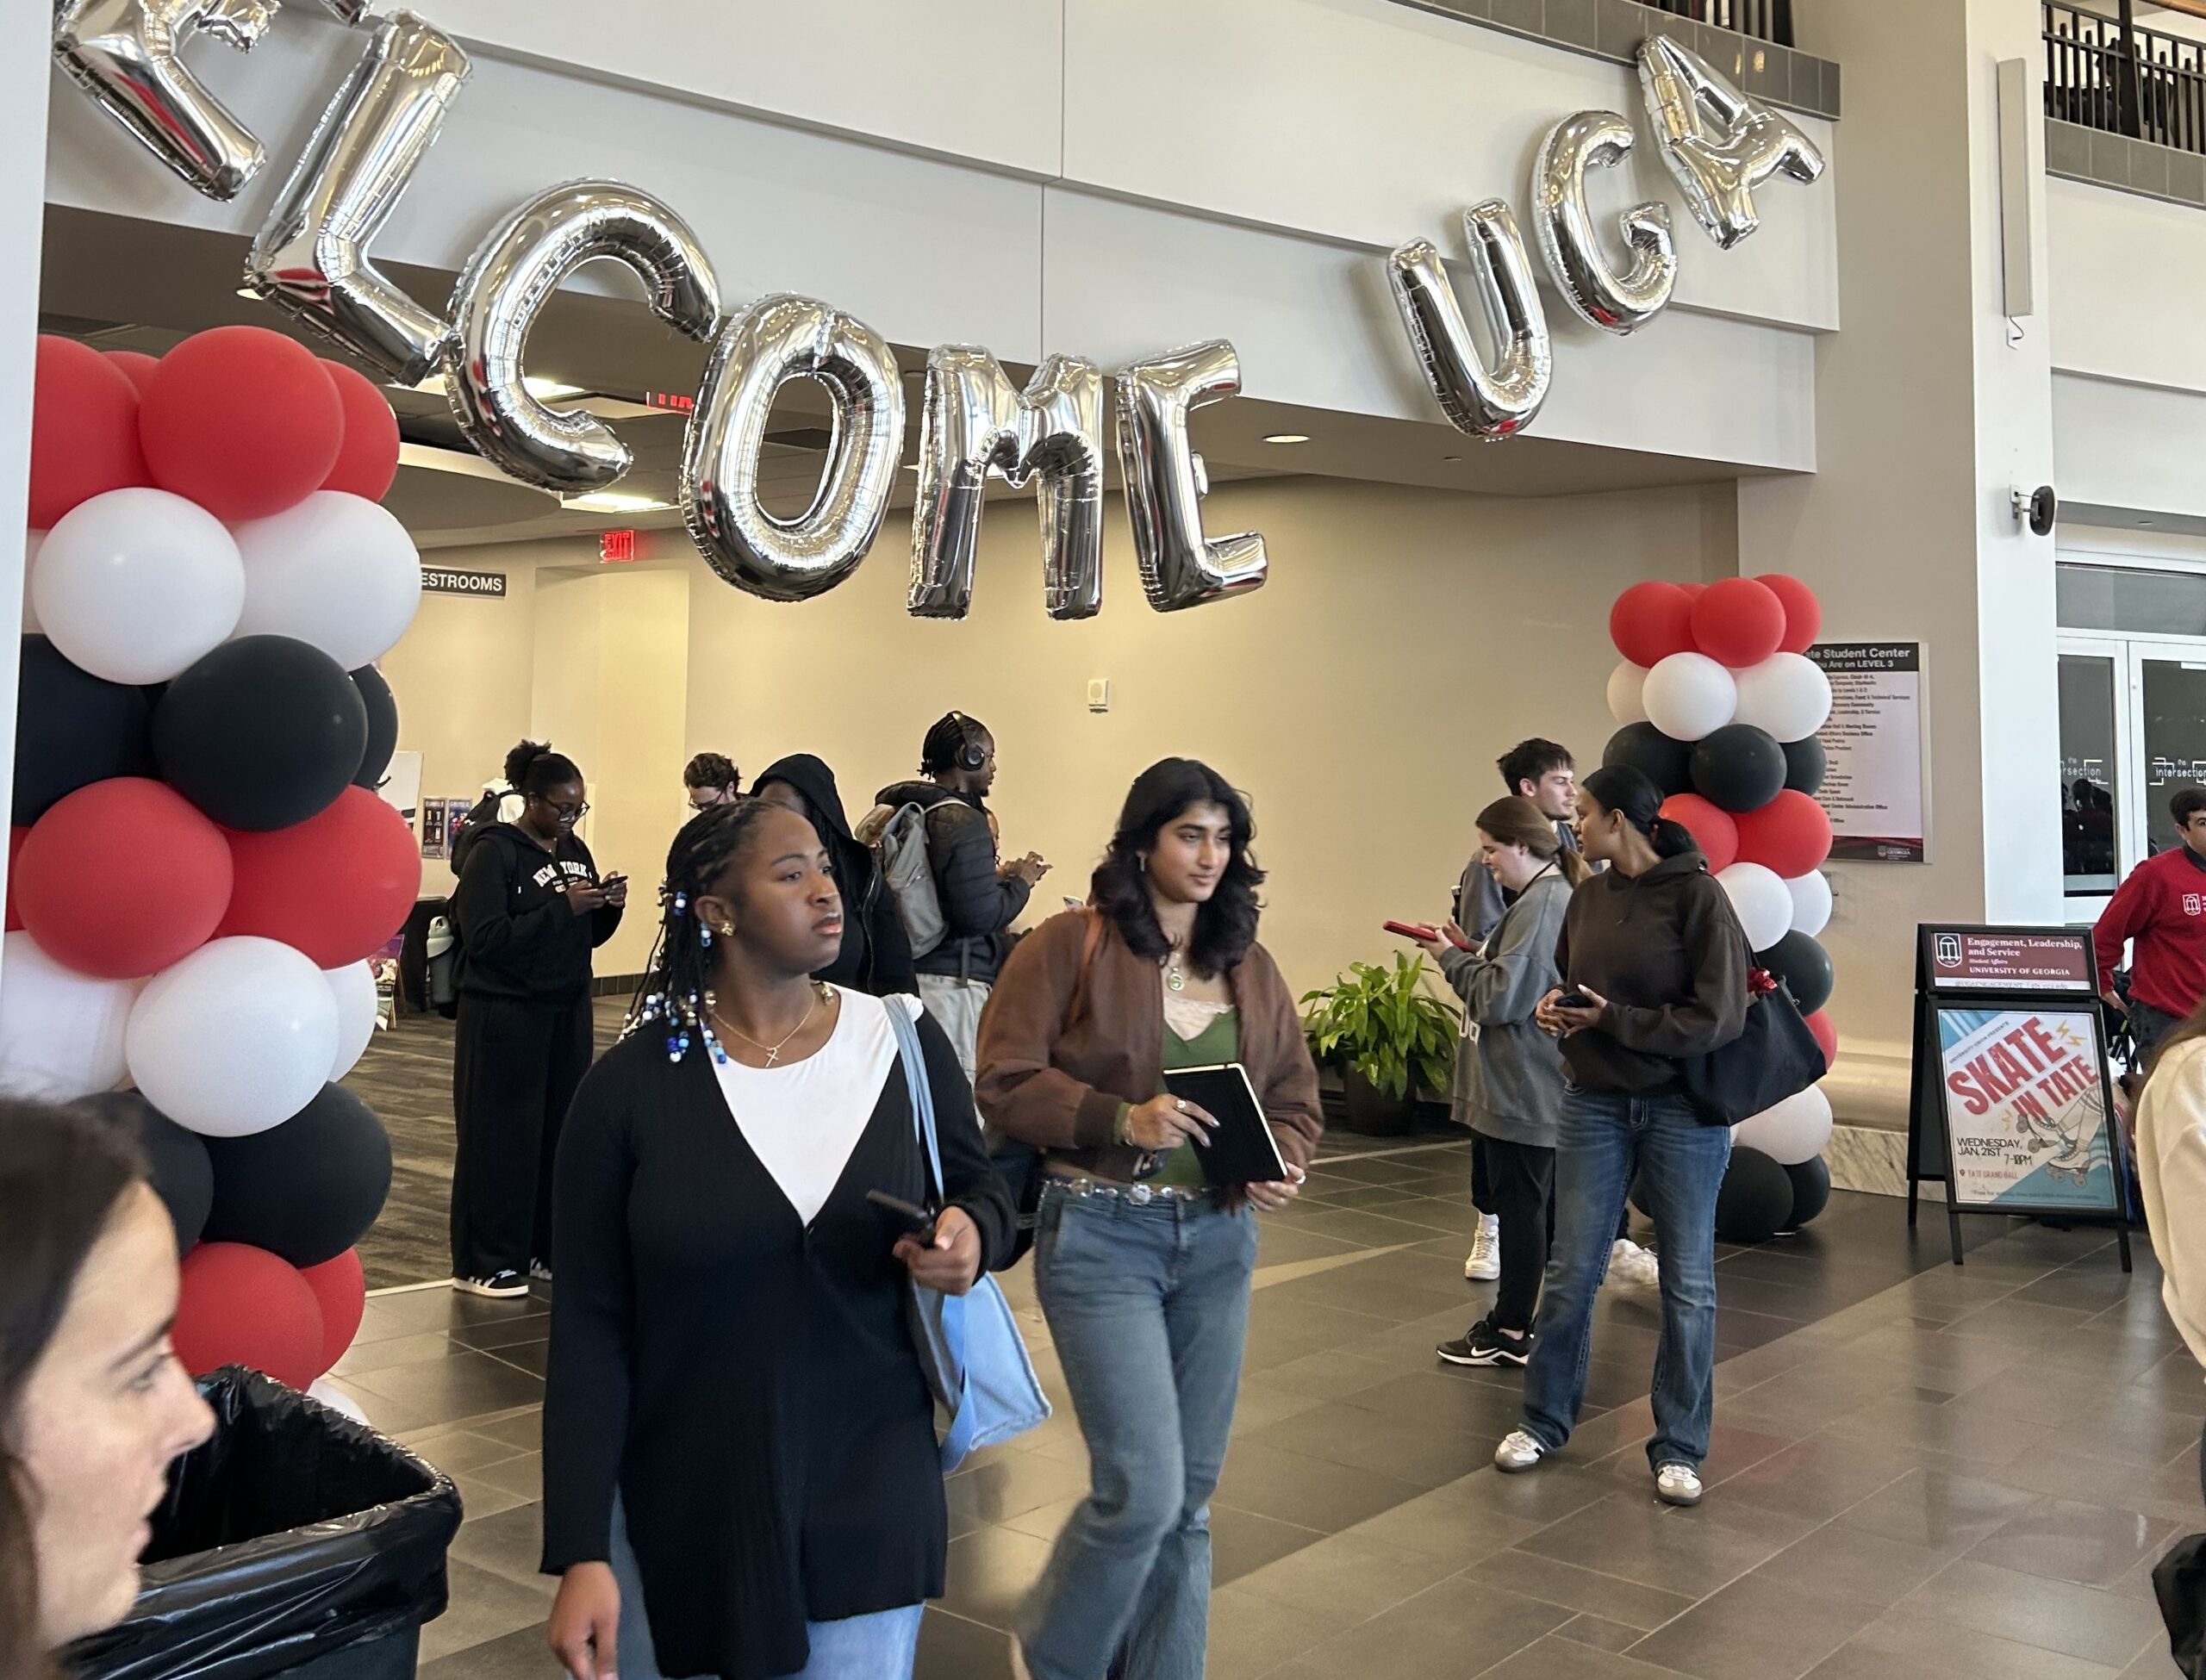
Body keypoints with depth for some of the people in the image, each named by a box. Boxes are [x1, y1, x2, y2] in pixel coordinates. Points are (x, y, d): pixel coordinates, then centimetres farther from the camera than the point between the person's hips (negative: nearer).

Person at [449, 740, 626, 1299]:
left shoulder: (576, 851, 11)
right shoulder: (494, 853, -9)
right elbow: (484, 940, -18)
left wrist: (608, 907, -5)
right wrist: (560, 906, -22)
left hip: (568, 1012, 6)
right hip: (505, 1017, -6)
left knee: (563, 1130, 6)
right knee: (502, 1137, 0)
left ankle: (547, 1248, 18)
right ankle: (484, 1263, 10)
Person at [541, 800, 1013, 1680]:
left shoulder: (904, 1044, -6)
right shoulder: (630, 1085, -10)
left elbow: (979, 1188, 8)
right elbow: (589, 1326, -8)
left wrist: (970, 1234, -16)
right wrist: (580, 1551, -12)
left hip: (869, 1498, 1)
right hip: (676, 1505, 0)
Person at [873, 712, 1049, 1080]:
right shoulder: (964, 821, -14)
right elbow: (981, 915, -17)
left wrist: (997, 876, 18)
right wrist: (1021, 883, -2)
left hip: (913, 974, 9)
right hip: (956, 981, -9)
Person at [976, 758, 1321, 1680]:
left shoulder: (1249, 964, 10)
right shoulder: (1070, 944, -7)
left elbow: (1296, 1098, 13)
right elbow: (1005, 1084, -11)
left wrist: (1281, 1162, -8)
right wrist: (1121, 1120, -21)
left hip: (1218, 1238, 6)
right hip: (1101, 1234, -5)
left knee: (1189, 1496, 11)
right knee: (1144, 1489, -8)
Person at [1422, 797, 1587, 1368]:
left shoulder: (1541, 903, -18)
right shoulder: (1552, 895, 14)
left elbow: (1501, 997, -22)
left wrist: (1452, 958, -9)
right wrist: (1467, 950, 6)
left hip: (1522, 1092, -10)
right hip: (1537, 1089, 10)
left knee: (1520, 1206, -1)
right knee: (1540, 1206, 15)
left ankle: (1511, 1332, 8)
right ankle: (1529, 1321, 25)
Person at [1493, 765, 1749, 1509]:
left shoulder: (1696, 895, -12)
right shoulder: (1587, 898, 5)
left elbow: (1720, 1017, -16)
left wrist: (1612, 1020, -17)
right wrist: (1557, 1005, -5)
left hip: (1682, 1108, -5)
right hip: (1595, 1104, 5)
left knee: (1688, 1284, 8)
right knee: (1570, 1272, 10)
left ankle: (1679, 1447, 21)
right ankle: (1545, 1419, 26)